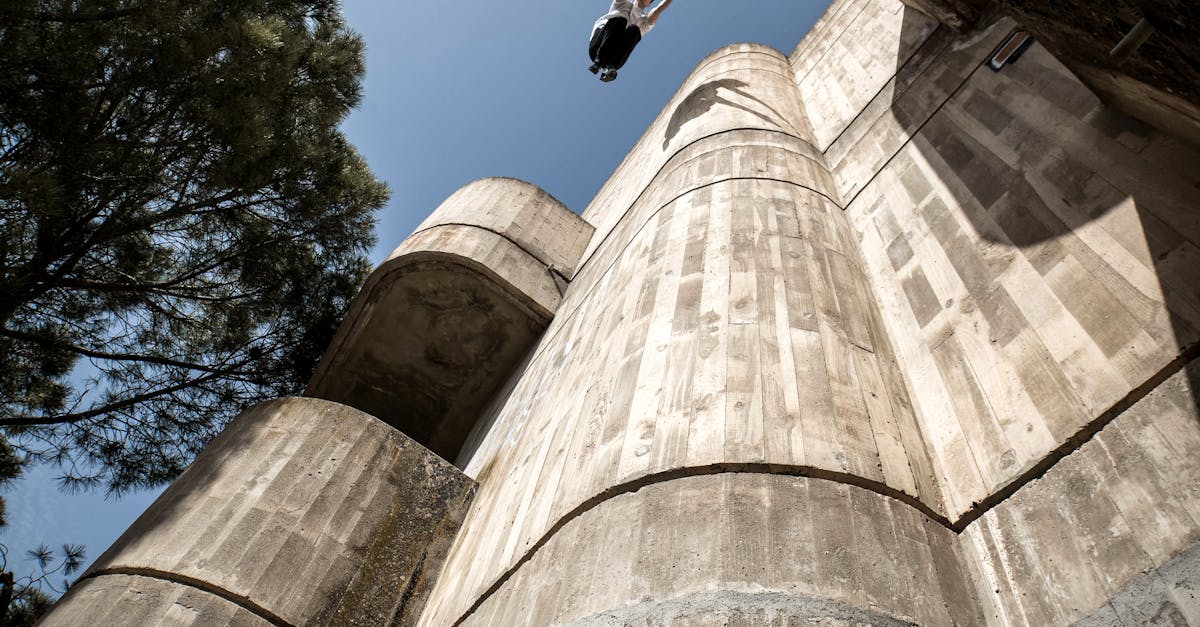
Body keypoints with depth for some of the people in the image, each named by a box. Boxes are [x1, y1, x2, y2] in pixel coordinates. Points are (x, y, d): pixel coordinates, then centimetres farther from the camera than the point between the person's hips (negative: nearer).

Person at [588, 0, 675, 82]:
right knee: (619, 20, -24)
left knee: (634, 30, -23)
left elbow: (657, 11, 9)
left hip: (615, 56, 1)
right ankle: (598, 62, -41)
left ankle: (610, 66, -42)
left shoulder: (644, 21, 29)